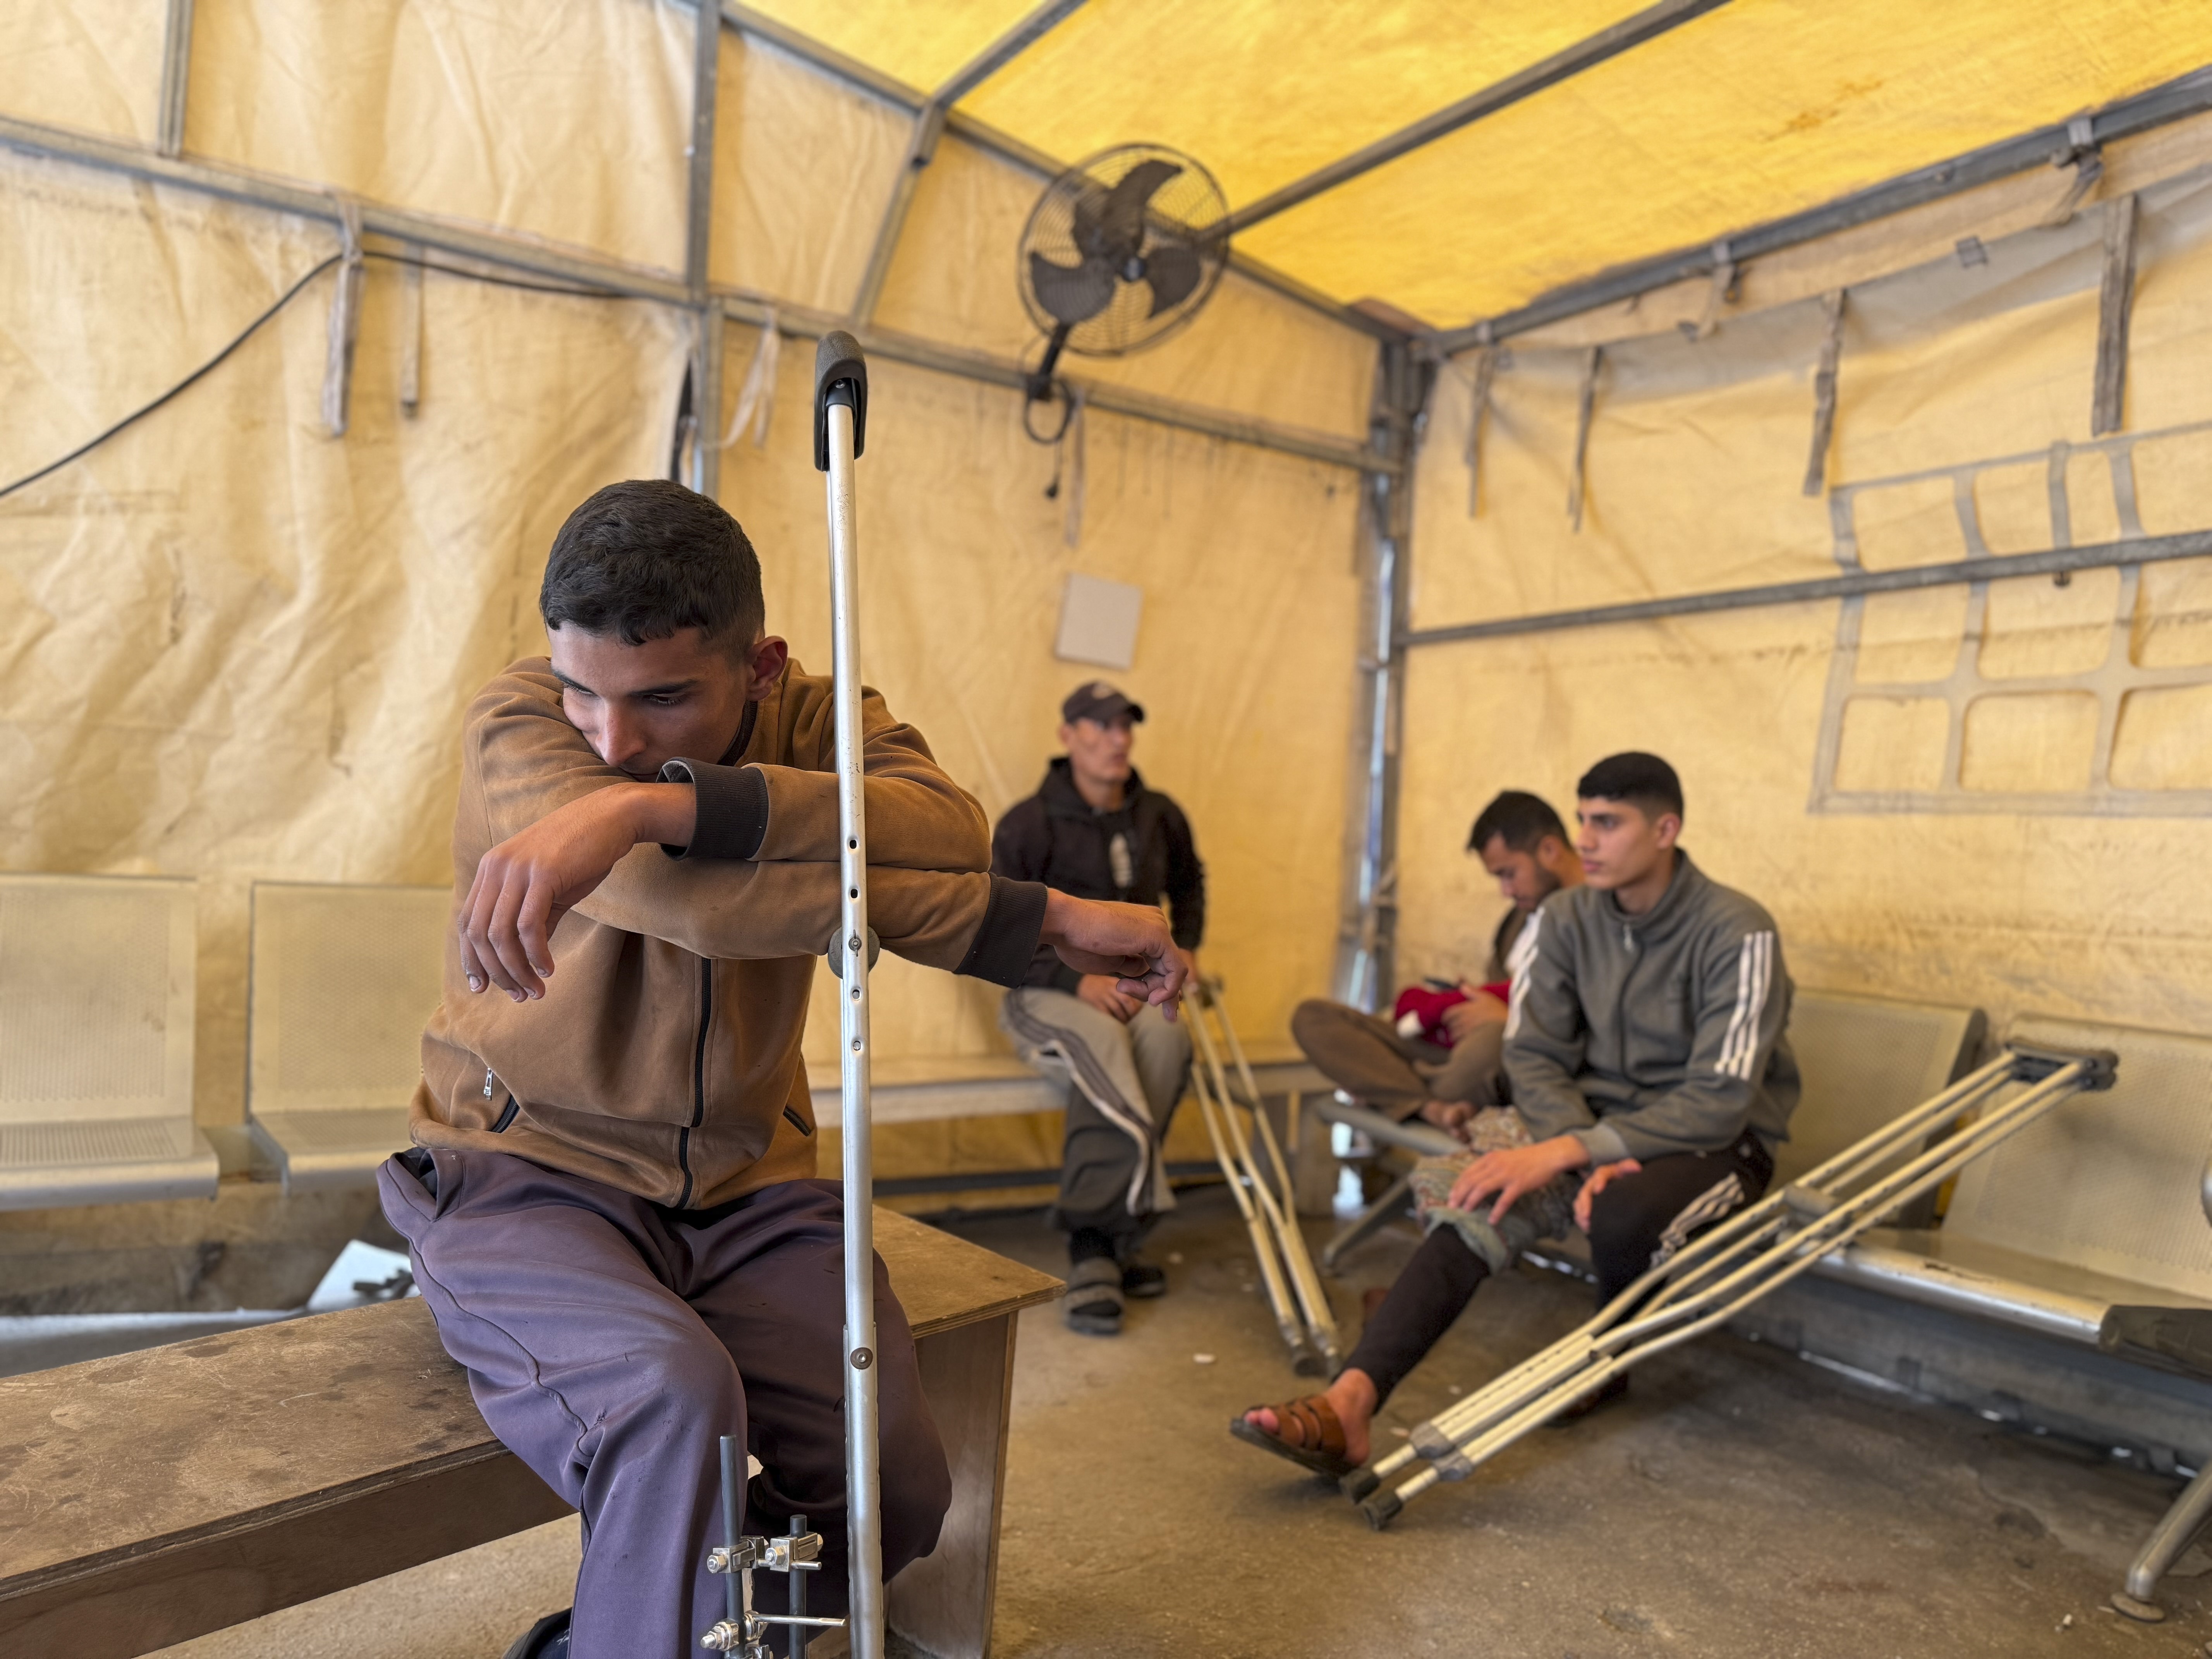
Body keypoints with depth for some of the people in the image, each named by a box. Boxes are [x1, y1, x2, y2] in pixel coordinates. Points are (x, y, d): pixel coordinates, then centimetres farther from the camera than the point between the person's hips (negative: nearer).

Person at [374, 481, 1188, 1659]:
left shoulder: (814, 718, -4)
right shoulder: (516, 726, -12)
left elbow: (945, 831, -29)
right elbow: (696, 896, -31)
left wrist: (651, 804, -42)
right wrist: (1044, 921, -33)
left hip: (743, 1183, 4)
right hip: (531, 1168, -3)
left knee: (896, 1489, -12)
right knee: (674, 1402, -32)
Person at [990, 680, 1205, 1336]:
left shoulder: (1159, 817, 11)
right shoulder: (1030, 823, -4)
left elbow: (1189, 882, 32)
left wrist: (1186, 946, 14)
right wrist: (1078, 979, -16)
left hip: (1135, 990, 4)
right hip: (1047, 995, -4)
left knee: (1165, 1038, -33)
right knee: (1100, 1040, -39)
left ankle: (1095, 1244, -27)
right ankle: (1102, 1250, -35)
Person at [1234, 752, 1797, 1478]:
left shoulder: (1738, 933, -17)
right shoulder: (1565, 917, -2)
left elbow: (1719, 1102, -24)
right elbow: (1534, 1056, -4)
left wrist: (1563, 1153, -32)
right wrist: (1588, 1157, -24)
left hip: (1717, 1140, -4)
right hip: (1596, 1115, 4)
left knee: (1622, 1214, -36)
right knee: (1471, 1197, -25)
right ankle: (1347, 1404, -34)